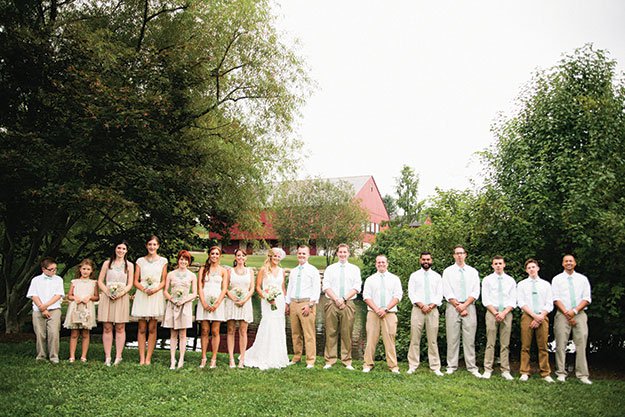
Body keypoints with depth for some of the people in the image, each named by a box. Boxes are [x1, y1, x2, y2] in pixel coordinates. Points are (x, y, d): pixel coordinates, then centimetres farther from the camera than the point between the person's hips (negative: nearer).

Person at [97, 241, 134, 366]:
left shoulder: (129, 265, 10)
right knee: (107, 328, 0)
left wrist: (120, 294, -12)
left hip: (122, 298, -1)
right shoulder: (107, 263, 12)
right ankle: (107, 357, 4)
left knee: (120, 328, -1)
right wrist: (107, 292, -10)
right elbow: (100, 281, 6)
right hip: (107, 297, 1)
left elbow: (130, 284, 4)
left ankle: (118, 357, 3)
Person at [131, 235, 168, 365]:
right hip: (142, 295, 0)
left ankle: (148, 358, 4)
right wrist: (144, 289, -12)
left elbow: (164, 281, 7)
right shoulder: (140, 261, 10)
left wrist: (155, 289, -12)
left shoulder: (163, 261, 9)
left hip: (156, 295, 0)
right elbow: (136, 281, 6)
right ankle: (142, 358, 3)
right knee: (142, 328, 0)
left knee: (152, 328, 0)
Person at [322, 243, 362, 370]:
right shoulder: (330, 269, 12)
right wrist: (336, 299, -11)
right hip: (332, 303, 0)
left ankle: (347, 362, 5)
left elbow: (356, 287, 2)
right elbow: (326, 287, 3)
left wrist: (344, 299, -10)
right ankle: (329, 361, 5)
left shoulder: (354, 269, 11)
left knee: (347, 334, 0)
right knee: (331, 333, 0)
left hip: (348, 304, 0)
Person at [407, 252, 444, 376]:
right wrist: (421, 305, -11)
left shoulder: (437, 276, 11)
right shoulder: (414, 275, 7)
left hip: (433, 309, 1)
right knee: (415, 338, -1)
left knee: (433, 339, 2)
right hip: (417, 309, -1)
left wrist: (431, 306, -9)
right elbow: (411, 293, 0)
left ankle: (435, 367, 7)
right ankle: (412, 366, 4)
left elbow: (439, 294, 6)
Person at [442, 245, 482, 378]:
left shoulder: (473, 271, 10)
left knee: (469, 339, 1)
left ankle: (472, 367, 6)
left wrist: (464, 305, -10)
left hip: (469, 306, 1)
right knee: (452, 338, 1)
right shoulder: (448, 271, 5)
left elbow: (475, 292, 2)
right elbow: (447, 292, -3)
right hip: (452, 307, -1)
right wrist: (458, 306, -10)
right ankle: (452, 366, 8)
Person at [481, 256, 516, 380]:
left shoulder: (511, 281, 9)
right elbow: (485, 300, 0)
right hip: (491, 312, -1)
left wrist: (504, 313, -10)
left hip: (507, 313, 2)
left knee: (505, 344, 3)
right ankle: (488, 370, 0)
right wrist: (495, 313, -11)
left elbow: (513, 301, 4)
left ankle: (505, 371, 8)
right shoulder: (487, 280, 5)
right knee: (490, 343, -3)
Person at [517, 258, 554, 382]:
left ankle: (545, 374, 5)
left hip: (543, 317, 1)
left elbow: (549, 304, 5)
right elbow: (521, 303, 0)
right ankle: (524, 373, 2)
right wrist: (534, 315, -11)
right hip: (527, 316, -1)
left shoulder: (545, 284, 11)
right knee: (525, 346, -1)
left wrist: (540, 317, -8)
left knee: (543, 347, 1)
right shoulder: (522, 284, 9)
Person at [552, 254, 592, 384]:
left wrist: (575, 311, -10)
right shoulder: (557, 279, 8)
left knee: (581, 344, -3)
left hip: (580, 314, 1)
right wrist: (566, 313, -11)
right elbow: (556, 299, 0)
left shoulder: (583, 279, 11)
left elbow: (587, 298, 4)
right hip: (562, 314, -1)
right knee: (561, 344, -3)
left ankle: (582, 375, 1)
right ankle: (561, 373, 2)